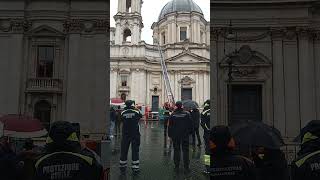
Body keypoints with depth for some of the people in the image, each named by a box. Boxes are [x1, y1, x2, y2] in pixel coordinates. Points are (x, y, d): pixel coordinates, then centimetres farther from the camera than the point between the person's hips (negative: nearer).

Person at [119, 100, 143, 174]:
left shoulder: (123, 113, -4)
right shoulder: (136, 112, -7)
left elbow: (121, 120, 7)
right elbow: (141, 116, 11)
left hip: (125, 135, 2)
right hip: (135, 134, -2)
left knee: (124, 151, 11)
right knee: (135, 151, 5)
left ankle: (122, 168, 21)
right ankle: (135, 168, 8)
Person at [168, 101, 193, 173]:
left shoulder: (172, 115, -4)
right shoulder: (187, 114, -5)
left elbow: (170, 126, 1)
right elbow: (190, 125, -1)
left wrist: (170, 135, 8)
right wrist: (190, 132, 10)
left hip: (175, 136, 0)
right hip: (185, 135, 0)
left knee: (176, 150, 9)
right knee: (185, 151, 6)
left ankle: (176, 167, 12)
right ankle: (186, 167, 8)